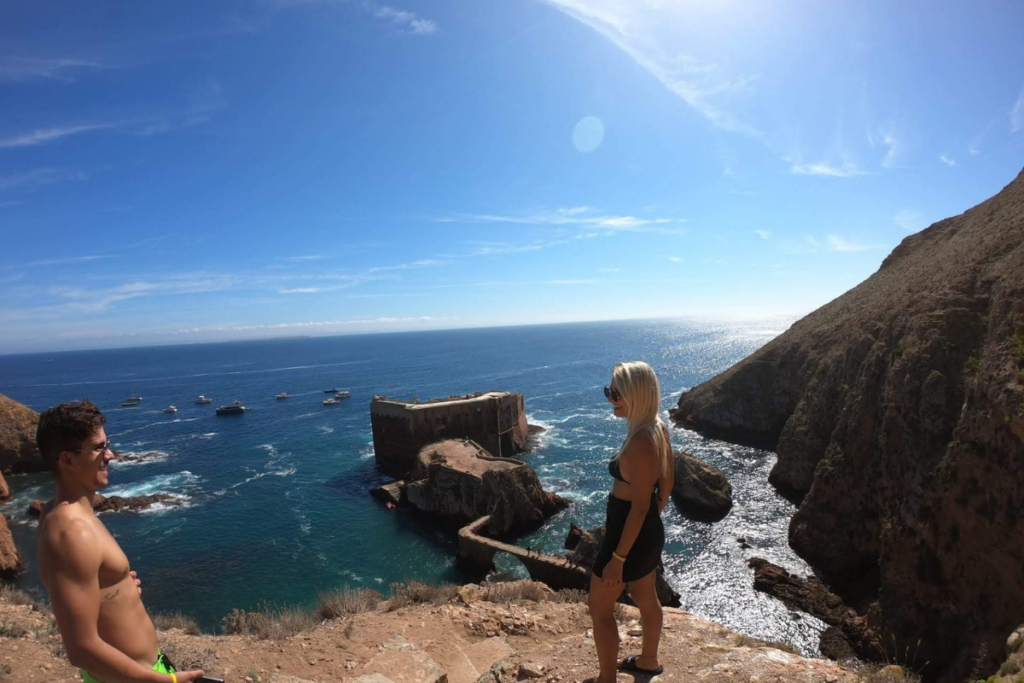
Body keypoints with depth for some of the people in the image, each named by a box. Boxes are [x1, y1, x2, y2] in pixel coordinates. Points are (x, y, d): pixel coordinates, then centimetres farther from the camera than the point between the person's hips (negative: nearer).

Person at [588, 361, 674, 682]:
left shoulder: (639, 443, -31)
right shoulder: (659, 429, -2)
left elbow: (639, 508, -27)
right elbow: (666, 486, 9)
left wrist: (618, 558, -20)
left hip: (629, 534, -9)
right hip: (651, 531, 9)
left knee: (600, 608, 12)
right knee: (646, 599, 29)